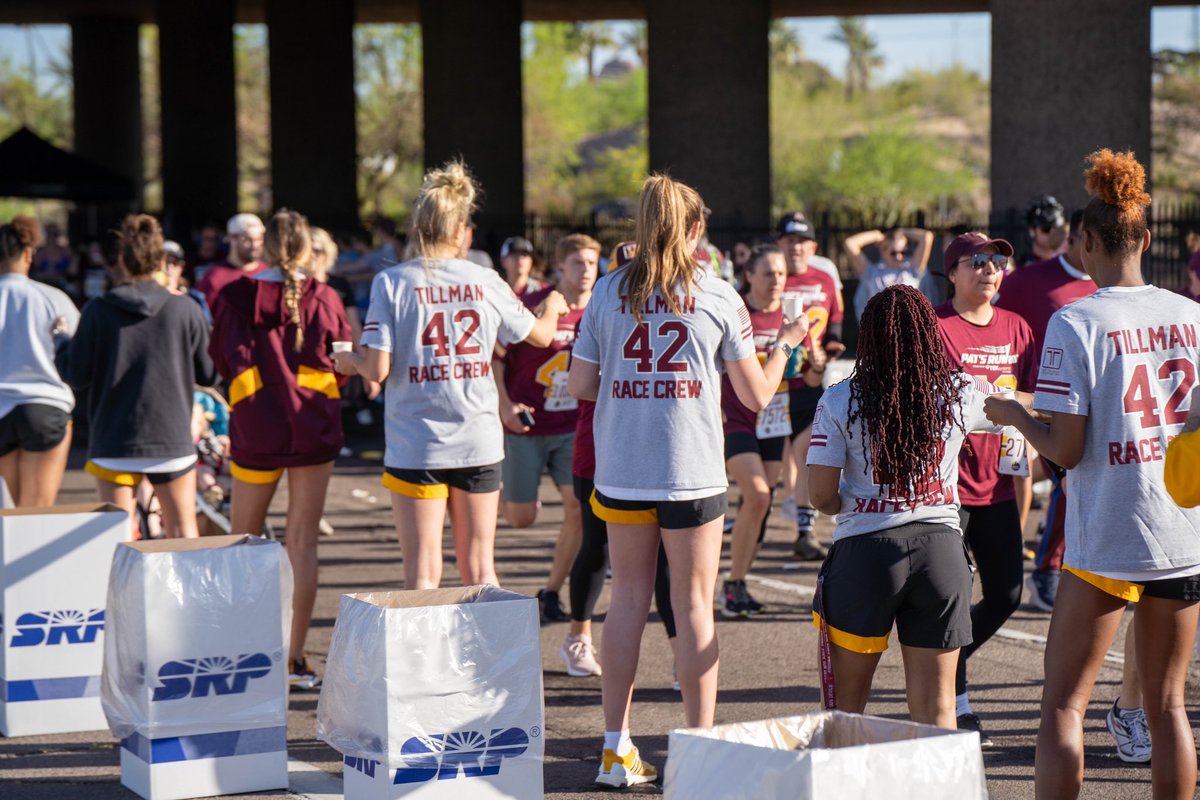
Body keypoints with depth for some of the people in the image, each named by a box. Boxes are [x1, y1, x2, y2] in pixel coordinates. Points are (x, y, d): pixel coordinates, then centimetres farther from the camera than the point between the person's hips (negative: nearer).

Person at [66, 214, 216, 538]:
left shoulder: (97, 311, -6)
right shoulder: (185, 310, -5)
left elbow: (77, 376, -3)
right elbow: (209, 375, 2)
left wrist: (63, 341, 15)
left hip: (113, 441, 0)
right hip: (171, 437, 0)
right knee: (183, 531, 12)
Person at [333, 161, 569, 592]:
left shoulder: (392, 282, -6)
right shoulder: (485, 281, 2)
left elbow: (378, 368, -12)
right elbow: (540, 334, 17)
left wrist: (350, 361, 11)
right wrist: (553, 308, 40)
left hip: (415, 446, -2)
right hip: (480, 443, 2)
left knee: (423, 576, 1)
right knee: (480, 573, 11)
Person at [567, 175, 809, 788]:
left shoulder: (608, 292, 2)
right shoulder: (718, 297, -2)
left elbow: (579, 385, 3)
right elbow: (756, 395, 2)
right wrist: (786, 344, 19)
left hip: (622, 474, 2)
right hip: (692, 475, -2)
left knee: (628, 599, 11)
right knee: (694, 605, 6)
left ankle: (617, 749, 13)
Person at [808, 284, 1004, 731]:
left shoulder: (839, 402, -3)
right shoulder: (960, 393, 3)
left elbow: (821, 496, -6)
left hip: (864, 550, -1)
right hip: (940, 547, 1)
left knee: (847, 704, 13)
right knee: (936, 706, 7)